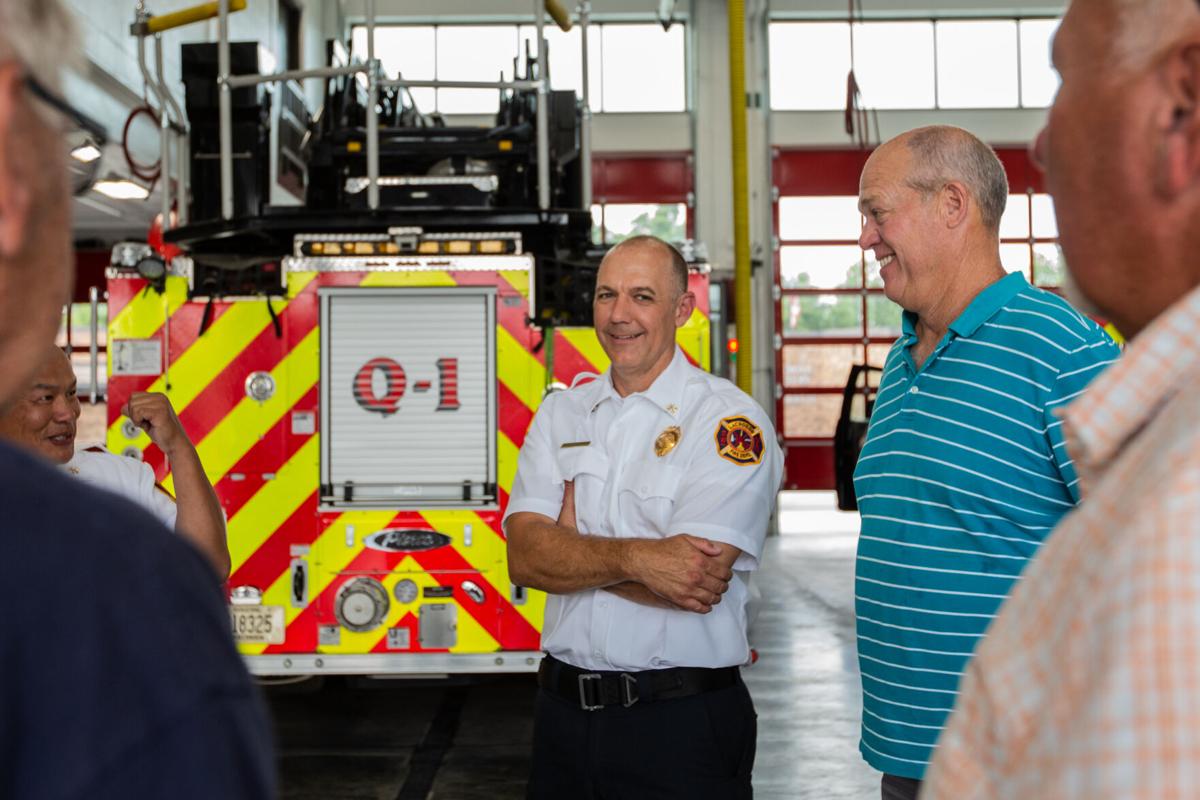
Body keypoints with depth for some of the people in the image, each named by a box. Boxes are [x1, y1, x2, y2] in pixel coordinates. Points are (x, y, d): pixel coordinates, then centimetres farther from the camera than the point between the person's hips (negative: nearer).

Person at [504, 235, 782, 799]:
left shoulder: (730, 422, -9)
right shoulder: (561, 414, 7)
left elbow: (695, 584, -20)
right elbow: (524, 557, -6)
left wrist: (572, 546, -7)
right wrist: (634, 557, -21)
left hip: (682, 717, -4)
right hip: (564, 709, 4)